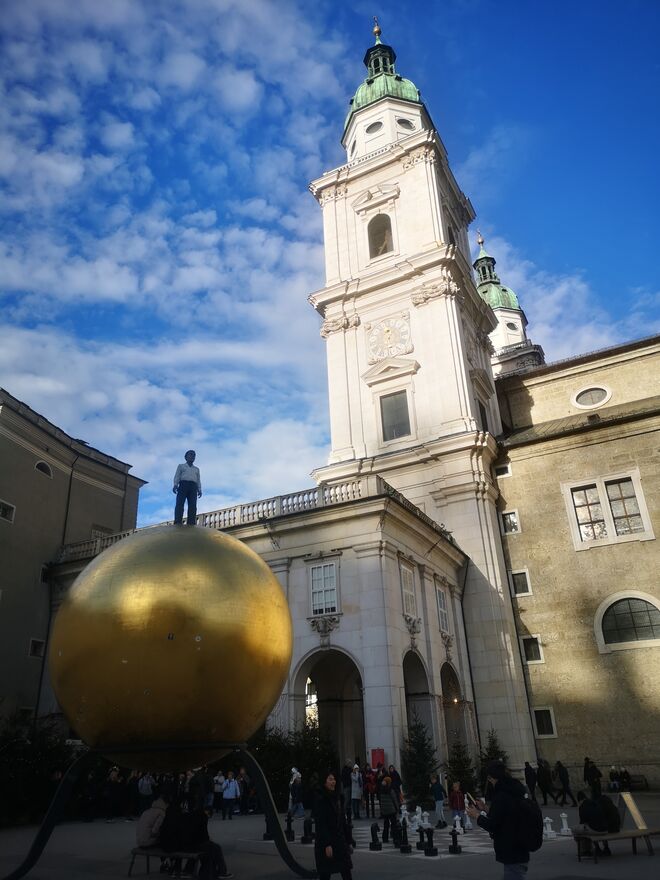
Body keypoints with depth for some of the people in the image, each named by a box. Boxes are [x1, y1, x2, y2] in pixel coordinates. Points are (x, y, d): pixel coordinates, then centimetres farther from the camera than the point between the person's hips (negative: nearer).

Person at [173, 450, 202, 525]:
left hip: (193, 487, 2)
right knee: (180, 503, -19)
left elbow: (198, 480, 20)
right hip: (183, 485, -2)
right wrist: (175, 485, -8)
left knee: (192, 505, -15)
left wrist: (199, 490, 4)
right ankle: (178, 522, -30)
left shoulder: (196, 469, 30)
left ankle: (191, 523, -26)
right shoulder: (181, 466, 23)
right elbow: (177, 476, 11)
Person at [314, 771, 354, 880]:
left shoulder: (337, 797, 10)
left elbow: (343, 821, 14)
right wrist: (327, 845, -22)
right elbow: (320, 824, -17)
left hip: (340, 840, 7)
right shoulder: (320, 799, -11)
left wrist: (349, 841, 13)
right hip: (325, 842, -6)